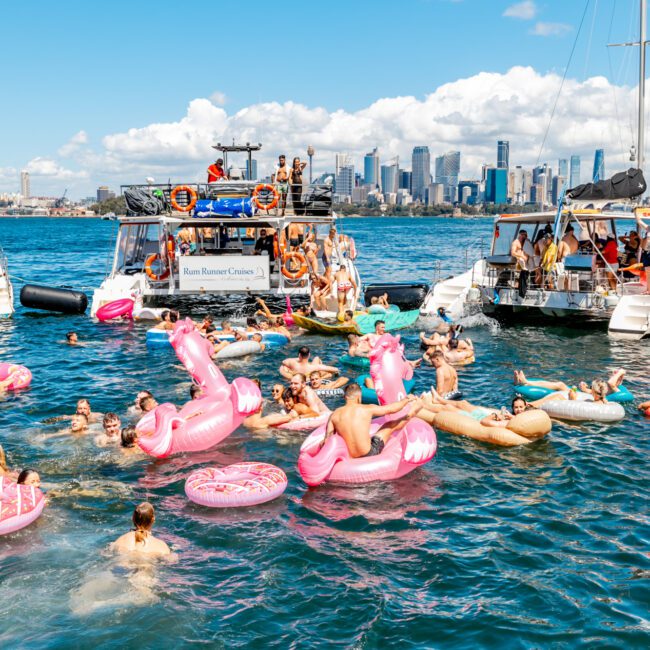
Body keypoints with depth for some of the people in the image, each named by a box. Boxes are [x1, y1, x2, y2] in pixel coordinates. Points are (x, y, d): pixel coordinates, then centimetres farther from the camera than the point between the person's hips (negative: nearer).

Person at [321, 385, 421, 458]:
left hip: (350, 457, 4)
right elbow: (392, 409, 5)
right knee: (391, 425, 17)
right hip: (369, 454, -3)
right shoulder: (367, 409, -9)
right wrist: (407, 399, 23)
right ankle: (411, 413, 46)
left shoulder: (334, 415, -4)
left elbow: (327, 441, -5)